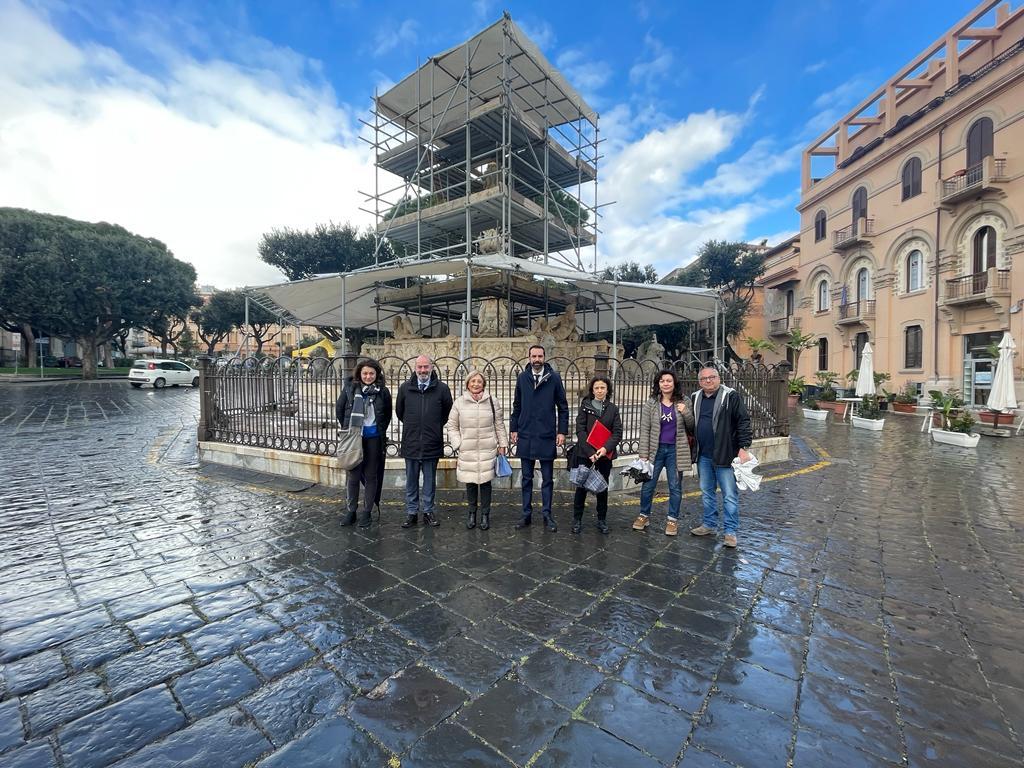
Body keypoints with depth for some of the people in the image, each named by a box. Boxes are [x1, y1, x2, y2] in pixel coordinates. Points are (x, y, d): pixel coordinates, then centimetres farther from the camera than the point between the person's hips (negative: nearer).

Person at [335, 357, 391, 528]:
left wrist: (381, 431, 4)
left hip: (374, 439, 0)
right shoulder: (349, 387, -2)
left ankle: (366, 513, 20)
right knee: (353, 475, 9)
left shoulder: (382, 391, -3)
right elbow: (339, 409, 8)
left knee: (371, 476, 7)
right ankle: (351, 511, 23)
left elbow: (387, 415, 8)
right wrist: (347, 428, 8)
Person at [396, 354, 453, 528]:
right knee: (411, 481, 12)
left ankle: (428, 512, 24)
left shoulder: (442, 388, -5)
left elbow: (448, 412, 7)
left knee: (430, 481, 11)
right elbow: (399, 411, 15)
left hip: (432, 444, -1)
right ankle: (411, 512, 24)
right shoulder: (405, 388, 0)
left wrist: (435, 427, 8)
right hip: (411, 443, 1)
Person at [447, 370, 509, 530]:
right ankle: (471, 512, 26)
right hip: (467, 450, 0)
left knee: (485, 481, 4)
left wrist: (502, 444, 6)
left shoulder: (492, 402, 2)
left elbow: (499, 425, 7)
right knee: (470, 482, 6)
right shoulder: (459, 402, 2)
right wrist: (458, 444, -1)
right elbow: (452, 426, 7)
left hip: (487, 450, 0)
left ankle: (485, 514, 20)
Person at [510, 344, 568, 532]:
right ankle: (526, 514, 22)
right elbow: (516, 406, 10)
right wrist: (513, 429, 6)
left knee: (547, 479, 8)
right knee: (526, 478, 11)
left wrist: (562, 431, -3)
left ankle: (547, 515, 20)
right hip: (525, 436, 2)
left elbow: (563, 407, 1)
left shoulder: (554, 378, -3)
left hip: (547, 437, -2)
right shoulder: (522, 378, 4)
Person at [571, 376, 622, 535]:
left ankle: (602, 520, 24)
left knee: (603, 487, 10)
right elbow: (580, 430, -7)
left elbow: (617, 432, -2)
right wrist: (590, 452, -16)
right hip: (585, 453, -2)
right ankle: (577, 519, 17)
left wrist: (606, 448, -18)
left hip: (605, 454, 2)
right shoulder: (585, 406, 0)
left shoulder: (613, 408, 5)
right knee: (582, 486, 4)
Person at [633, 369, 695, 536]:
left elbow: (692, 427, 5)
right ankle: (644, 515, 25)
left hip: (675, 451, 1)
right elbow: (645, 430, -3)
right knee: (648, 485, 7)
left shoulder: (682, 403, 2)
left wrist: (686, 413, -14)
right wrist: (643, 454, -8)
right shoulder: (650, 404, -2)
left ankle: (673, 520, 23)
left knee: (675, 487, 8)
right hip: (656, 450, 0)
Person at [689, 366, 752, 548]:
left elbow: (743, 422, -10)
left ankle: (731, 531, 13)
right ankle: (709, 525, 30)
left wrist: (743, 447, -16)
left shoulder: (731, 396, -7)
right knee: (706, 493, 16)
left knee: (730, 495, 2)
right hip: (703, 456, 6)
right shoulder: (695, 398, 9)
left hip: (725, 455, -5)